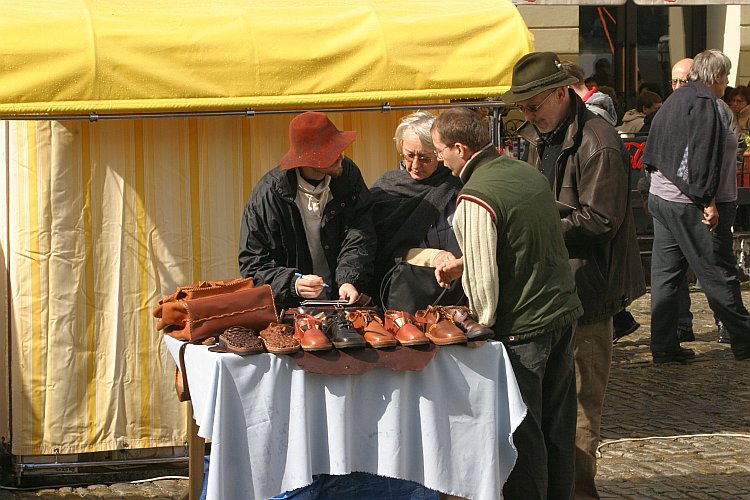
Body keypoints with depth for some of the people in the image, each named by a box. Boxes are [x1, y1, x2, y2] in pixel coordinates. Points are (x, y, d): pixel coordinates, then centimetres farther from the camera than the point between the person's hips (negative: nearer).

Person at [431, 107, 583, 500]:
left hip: (523, 327, -8)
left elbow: (483, 280, -19)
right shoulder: (528, 173, 6)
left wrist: (484, 326, -3)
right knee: (557, 423, 17)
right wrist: (464, 262, 18)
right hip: (563, 311, 8)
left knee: (523, 432, 4)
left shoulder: (475, 198, -21)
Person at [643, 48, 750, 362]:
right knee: (718, 274, -1)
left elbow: (652, 155, 20)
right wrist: (709, 201, -21)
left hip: (661, 196, 9)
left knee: (665, 274, 8)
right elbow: (704, 157, -21)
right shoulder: (707, 103, -14)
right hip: (691, 205, -9)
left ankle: (663, 345, 8)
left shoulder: (673, 101, 15)